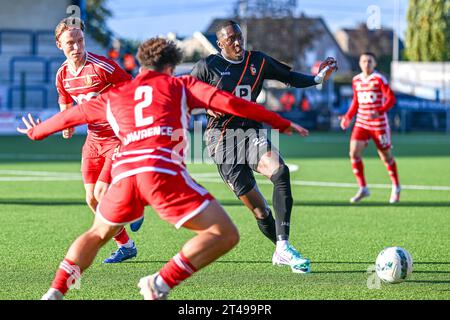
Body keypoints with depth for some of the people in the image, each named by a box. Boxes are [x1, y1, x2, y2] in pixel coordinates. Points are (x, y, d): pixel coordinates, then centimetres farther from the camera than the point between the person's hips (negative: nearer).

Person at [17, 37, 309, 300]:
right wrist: (282, 123, 17)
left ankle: (55, 293, 18)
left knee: (97, 235, 30)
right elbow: (228, 102, 11)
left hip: (124, 170, 5)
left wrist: (35, 132, 61)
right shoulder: (180, 85, 20)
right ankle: (160, 285, -14)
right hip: (164, 170, -5)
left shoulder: (114, 97, 29)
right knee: (225, 235, -3)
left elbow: (70, 115, 42)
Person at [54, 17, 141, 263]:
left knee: (102, 193, -17)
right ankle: (125, 245, 20)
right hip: (93, 140, 7)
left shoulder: (102, 67, -18)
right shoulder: (62, 75, 2)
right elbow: (66, 105, 18)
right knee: (92, 199, 4)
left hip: (119, 137, -7)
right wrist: (66, 126, -3)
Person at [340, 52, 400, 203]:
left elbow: (391, 99, -14)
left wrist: (379, 112, -28)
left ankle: (396, 188, 26)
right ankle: (363, 188, 0)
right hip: (361, 123, 5)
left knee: (386, 156, 6)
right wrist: (348, 117, 9)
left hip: (379, 124, -5)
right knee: (354, 153, -10)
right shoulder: (356, 80, 7)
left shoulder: (379, 79, -10)